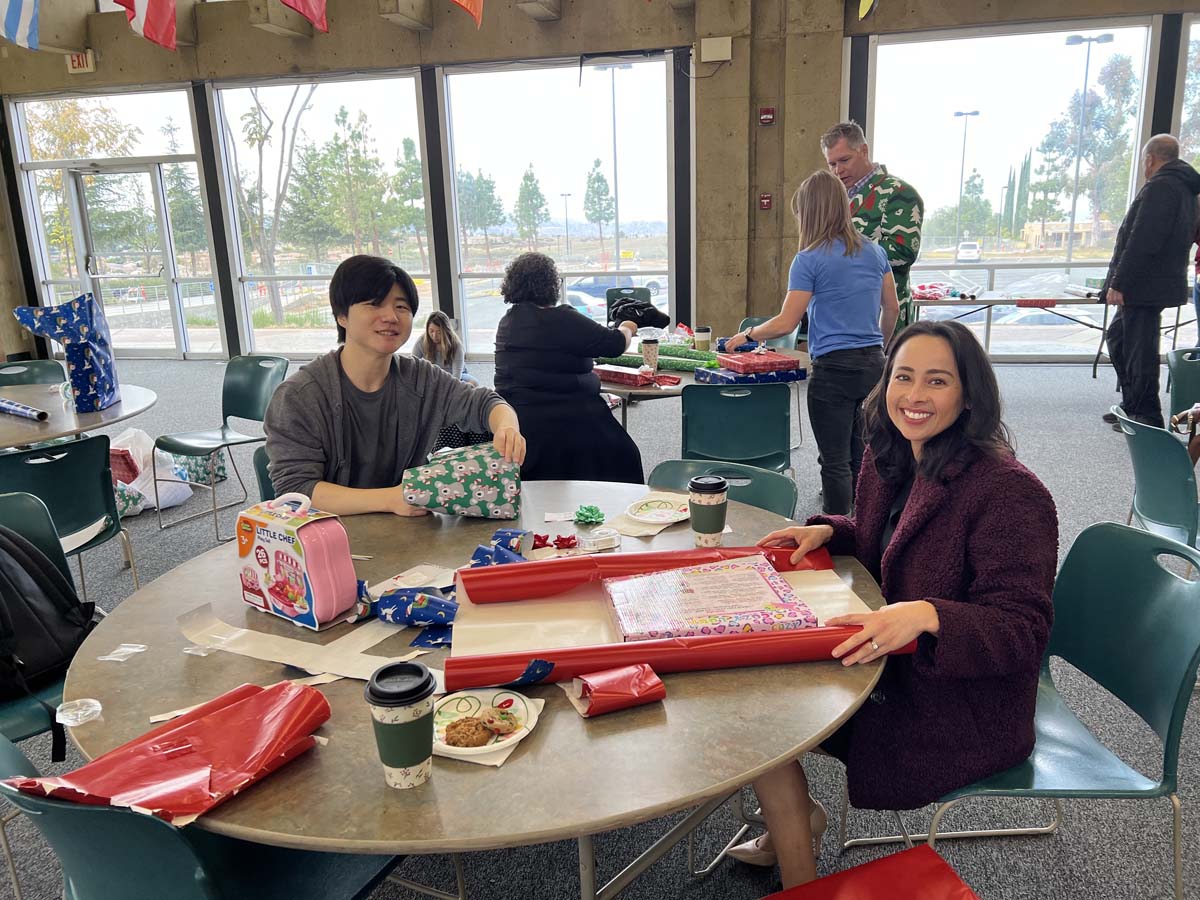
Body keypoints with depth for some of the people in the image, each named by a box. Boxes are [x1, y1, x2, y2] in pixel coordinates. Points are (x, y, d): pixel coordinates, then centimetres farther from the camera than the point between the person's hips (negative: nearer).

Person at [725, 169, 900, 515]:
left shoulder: (810, 260, -10)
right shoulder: (874, 251, 8)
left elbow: (786, 322, -10)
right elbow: (892, 309, 15)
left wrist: (746, 335, 5)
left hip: (833, 369, -6)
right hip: (873, 364, 7)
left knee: (835, 461, 2)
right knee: (860, 456, 17)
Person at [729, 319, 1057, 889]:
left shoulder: (1010, 492, -23)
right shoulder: (886, 461, 1)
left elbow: (1023, 631, -23)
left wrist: (927, 615, -40)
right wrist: (828, 532, 1)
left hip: (960, 713, -8)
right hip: (892, 666, 8)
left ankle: (800, 881, 12)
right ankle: (789, 823, 23)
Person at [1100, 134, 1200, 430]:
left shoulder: (1159, 186, -15)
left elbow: (1141, 241, -24)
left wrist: (1118, 283, -21)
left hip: (1144, 286, -11)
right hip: (1158, 284, 11)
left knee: (1140, 350, -4)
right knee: (1118, 338, 20)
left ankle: (1148, 417, 3)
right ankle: (1132, 406, 27)